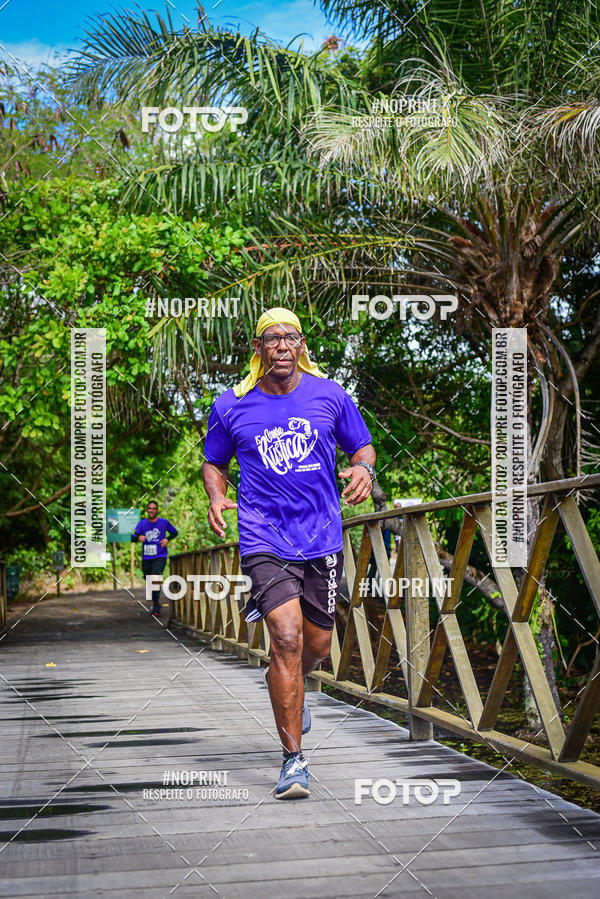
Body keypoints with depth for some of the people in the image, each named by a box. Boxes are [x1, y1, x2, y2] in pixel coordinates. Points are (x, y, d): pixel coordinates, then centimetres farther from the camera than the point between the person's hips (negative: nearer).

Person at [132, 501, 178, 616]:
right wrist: (138, 538, -24)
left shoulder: (164, 522, 1)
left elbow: (174, 532, 15)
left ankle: (156, 607, -19)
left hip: (160, 556, -3)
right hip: (146, 558, 3)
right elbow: (133, 538, -1)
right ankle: (156, 603, 36)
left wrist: (167, 539, -5)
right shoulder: (142, 523, 5)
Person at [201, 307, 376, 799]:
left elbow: (363, 445, 13)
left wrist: (363, 469, -10)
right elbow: (214, 463, 14)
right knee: (286, 636, -18)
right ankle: (294, 759, -7)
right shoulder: (231, 407, 1)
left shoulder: (329, 395, 2)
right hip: (264, 537, -2)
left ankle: (289, 688, 49)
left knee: (317, 643, 11)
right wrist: (216, 497, -7)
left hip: (323, 537, 3)